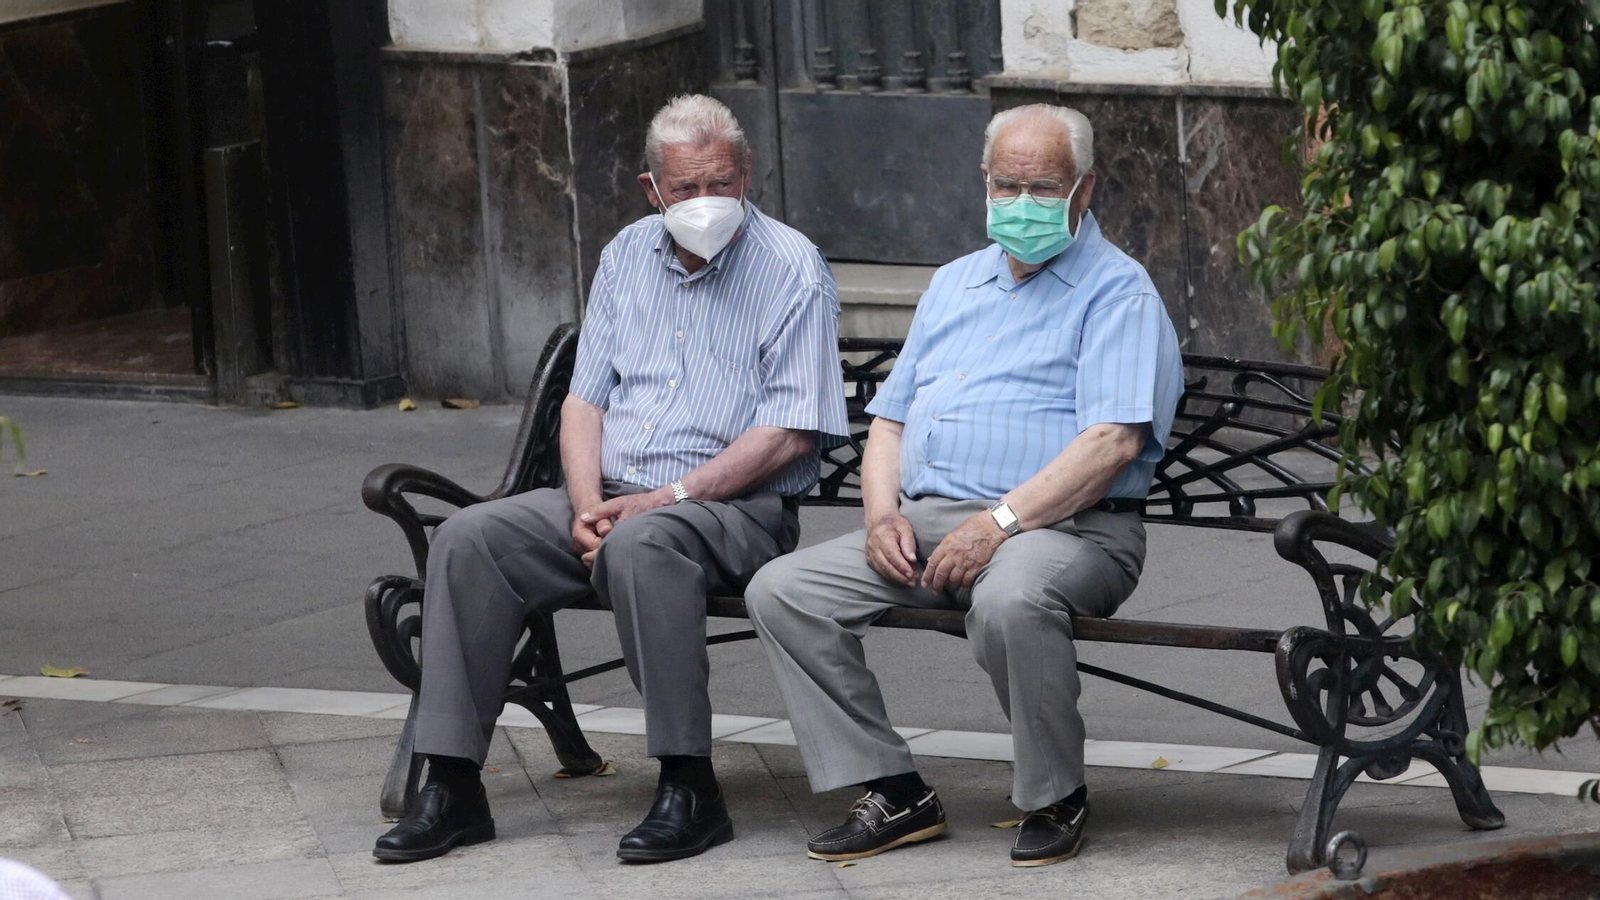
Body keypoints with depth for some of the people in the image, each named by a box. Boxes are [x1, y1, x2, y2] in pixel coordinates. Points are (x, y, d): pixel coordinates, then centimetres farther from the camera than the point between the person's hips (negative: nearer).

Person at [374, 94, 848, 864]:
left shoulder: (790, 269, -5)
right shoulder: (627, 257, 14)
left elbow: (789, 431, -12)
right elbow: (585, 397, 13)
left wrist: (666, 496, -17)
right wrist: (587, 504, -6)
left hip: (737, 507, -6)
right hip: (612, 494, 6)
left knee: (641, 545, -38)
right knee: (469, 539, -15)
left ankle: (690, 791, -32)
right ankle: (452, 786, -15)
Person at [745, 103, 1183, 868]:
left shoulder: (1116, 292, 0)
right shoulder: (954, 285, 24)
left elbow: (1112, 441, -14)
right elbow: (889, 420, 24)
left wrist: (1000, 521, -23)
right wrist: (884, 513, 2)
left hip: (1064, 527, -7)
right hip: (928, 518, 7)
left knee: (1011, 599, -40)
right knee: (781, 591, -11)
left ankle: (1055, 799, -16)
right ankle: (892, 794, -8)